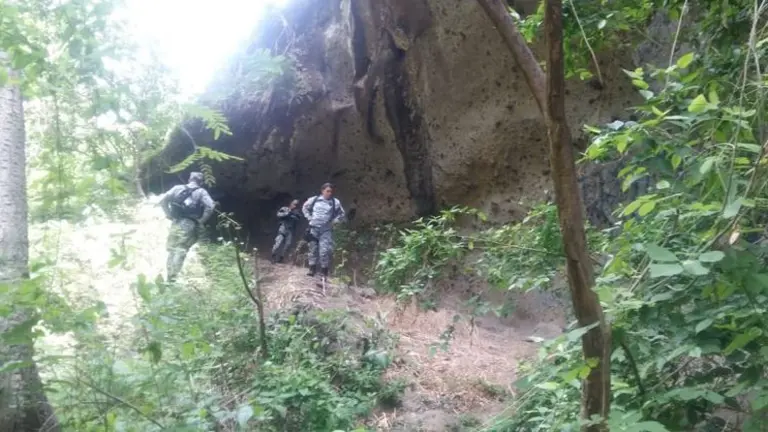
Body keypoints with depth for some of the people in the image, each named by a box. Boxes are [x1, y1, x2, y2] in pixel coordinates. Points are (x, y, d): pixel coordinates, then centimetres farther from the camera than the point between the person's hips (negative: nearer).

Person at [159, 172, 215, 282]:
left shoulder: (178, 188, 12)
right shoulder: (202, 192, 5)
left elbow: (163, 200, 6)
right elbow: (210, 207, -10)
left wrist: (169, 215, 11)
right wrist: (201, 221, -1)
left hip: (176, 223, 3)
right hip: (189, 225, -2)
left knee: (171, 248, 17)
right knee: (181, 251, 2)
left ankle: (169, 275, 21)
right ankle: (172, 277, 0)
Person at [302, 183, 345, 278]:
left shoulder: (335, 202, -4)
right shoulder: (314, 200, -1)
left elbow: (341, 215, 9)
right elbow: (305, 207, 16)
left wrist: (333, 222, -1)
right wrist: (309, 218, 6)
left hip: (326, 230, -2)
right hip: (314, 228, 2)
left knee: (325, 250, -10)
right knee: (313, 249, 9)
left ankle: (324, 270, 0)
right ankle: (312, 268, 20)